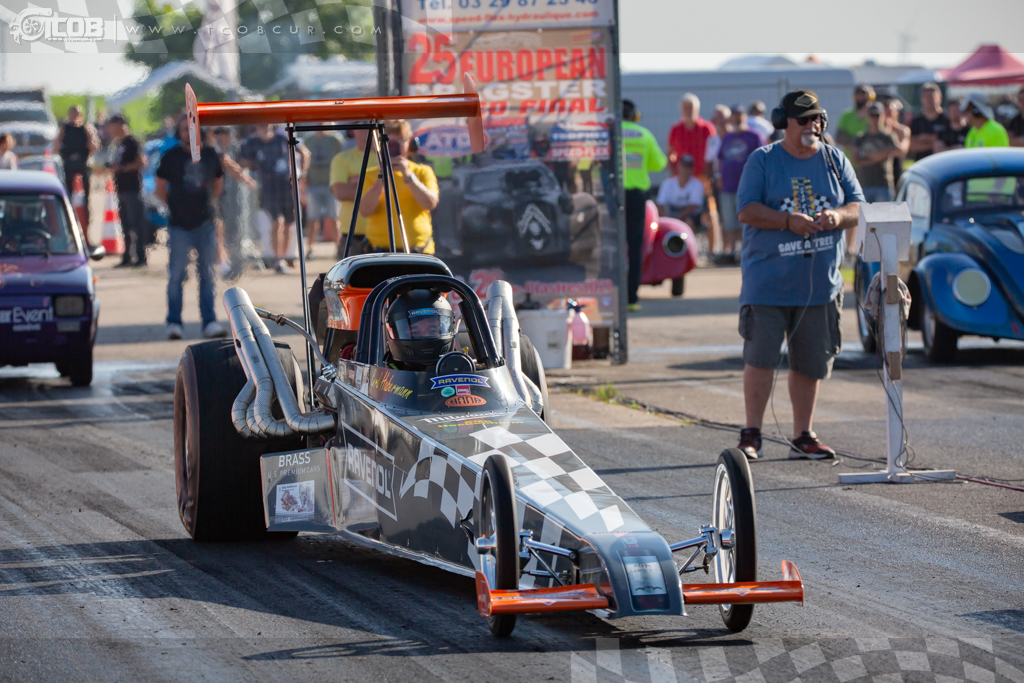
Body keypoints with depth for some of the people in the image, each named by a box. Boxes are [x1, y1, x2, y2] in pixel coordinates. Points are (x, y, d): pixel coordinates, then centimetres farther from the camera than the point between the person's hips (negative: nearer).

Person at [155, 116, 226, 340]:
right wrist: (176, 206, 7)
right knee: (176, 275, -2)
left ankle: (209, 322, 7)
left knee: (208, 275, 3)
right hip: (179, 226, -3)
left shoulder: (210, 155, 8)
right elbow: (160, 188, 6)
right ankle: (174, 323, 5)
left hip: (205, 223, 3)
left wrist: (204, 202, 12)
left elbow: (218, 184, 20)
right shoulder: (171, 157, -1)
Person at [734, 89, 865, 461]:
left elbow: (858, 207, 9)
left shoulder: (835, 160, 11)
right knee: (760, 357, -6)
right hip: (768, 280, -3)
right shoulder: (762, 160, 0)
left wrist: (838, 217, -13)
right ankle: (751, 435, 2)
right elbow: (746, 210, -8)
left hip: (819, 282, 3)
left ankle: (802, 436, 16)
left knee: (811, 361, 7)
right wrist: (788, 221, -20)